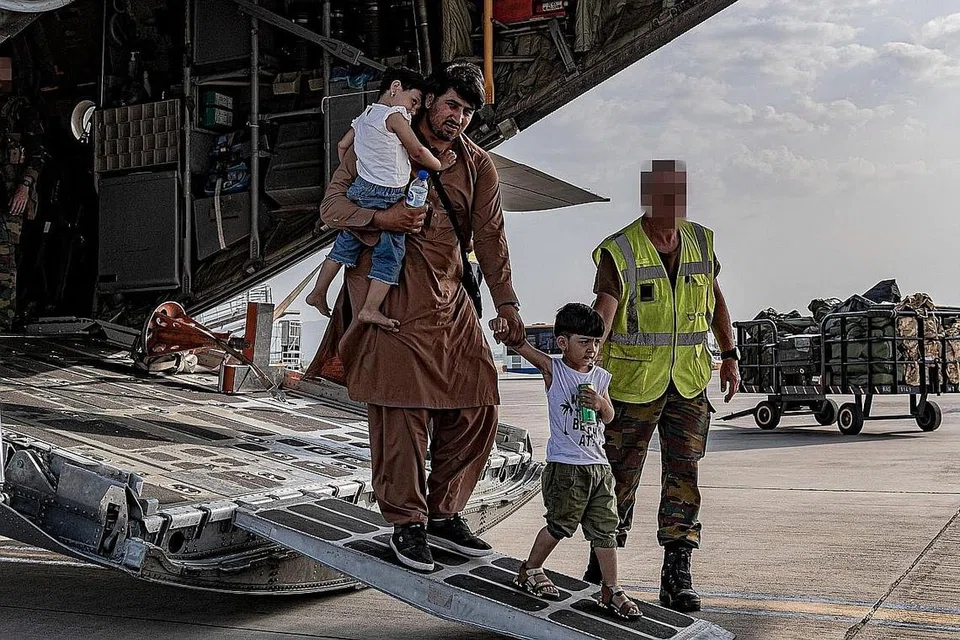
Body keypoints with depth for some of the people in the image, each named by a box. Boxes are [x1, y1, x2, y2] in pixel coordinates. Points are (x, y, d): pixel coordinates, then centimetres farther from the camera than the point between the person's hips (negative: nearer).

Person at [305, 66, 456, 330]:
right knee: (390, 254, -4)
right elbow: (417, 152, -9)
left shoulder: (364, 116, 15)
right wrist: (440, 165, 6)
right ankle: (371, 309, -8)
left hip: (361, 189, 9)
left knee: (345, 246, 18)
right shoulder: (395, 115, -10)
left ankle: (318, 293, 26)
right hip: (386, 197, -9)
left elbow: (342, 145, 22)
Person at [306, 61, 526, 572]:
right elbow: (331, 207, -1)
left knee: (477, 406, 3)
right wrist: (381, 218, -20)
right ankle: (407, 524, 5)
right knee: (403, 410, -9)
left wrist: (506, 304, 5)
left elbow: (490, 238, 11)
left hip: (449, 299, 5)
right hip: (391, 296, -5)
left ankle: (445, 514, 18)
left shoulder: (477, 165, 14)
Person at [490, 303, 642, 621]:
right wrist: (503, 326, -31)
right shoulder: (553, 369, -4)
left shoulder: (600, 377, 9)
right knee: (561, 525, 2)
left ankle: (611, 590, 13)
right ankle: (530, 570, 24)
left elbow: (609, 417, 14)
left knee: (605, 528, 5)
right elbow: (521, 345, -12)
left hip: (599, 465, 5)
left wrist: (599, 404, -8)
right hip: (564, 466, -5)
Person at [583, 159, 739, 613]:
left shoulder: (701, 242, 4)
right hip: (633, 384, -3)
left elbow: (715, 300, 18)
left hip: (689, 383, 4)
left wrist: (729, 356, 16)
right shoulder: (619, 252, -12)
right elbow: (601, 318, -22)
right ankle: (602, 562, 25)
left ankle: (677, 576, 7)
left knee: (683, 474, 1)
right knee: (621, 475, 7)